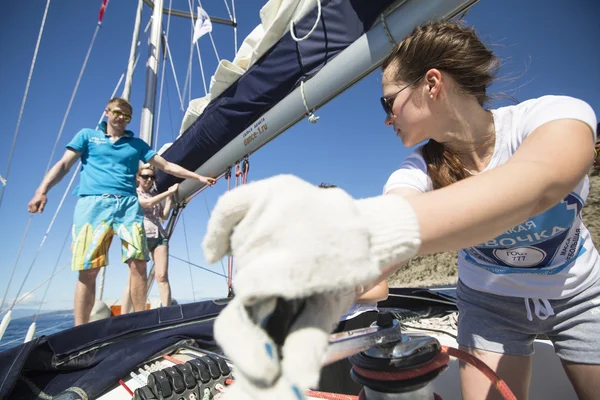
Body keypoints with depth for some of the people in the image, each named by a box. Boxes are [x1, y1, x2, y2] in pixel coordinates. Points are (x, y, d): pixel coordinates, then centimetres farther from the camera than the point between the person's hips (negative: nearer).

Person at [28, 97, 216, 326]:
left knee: (138, 264, -11)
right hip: (93, 202, -1)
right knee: (88, 270, -7)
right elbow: (64, 164, 10)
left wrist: (198, 177, 13)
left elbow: (167, 166, 19)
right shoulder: (87, 136, 19)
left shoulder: (136, 144, 22)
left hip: (129, 204, 2)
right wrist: (42, 190, -5)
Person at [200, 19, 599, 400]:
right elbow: (382, 246, -40)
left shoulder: (559, 115, -26)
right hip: (491, 303, 1)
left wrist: (368, 230, -67)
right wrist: (325, 286, -63)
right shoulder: (417, 170, -21)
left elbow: (537, 184, -50)